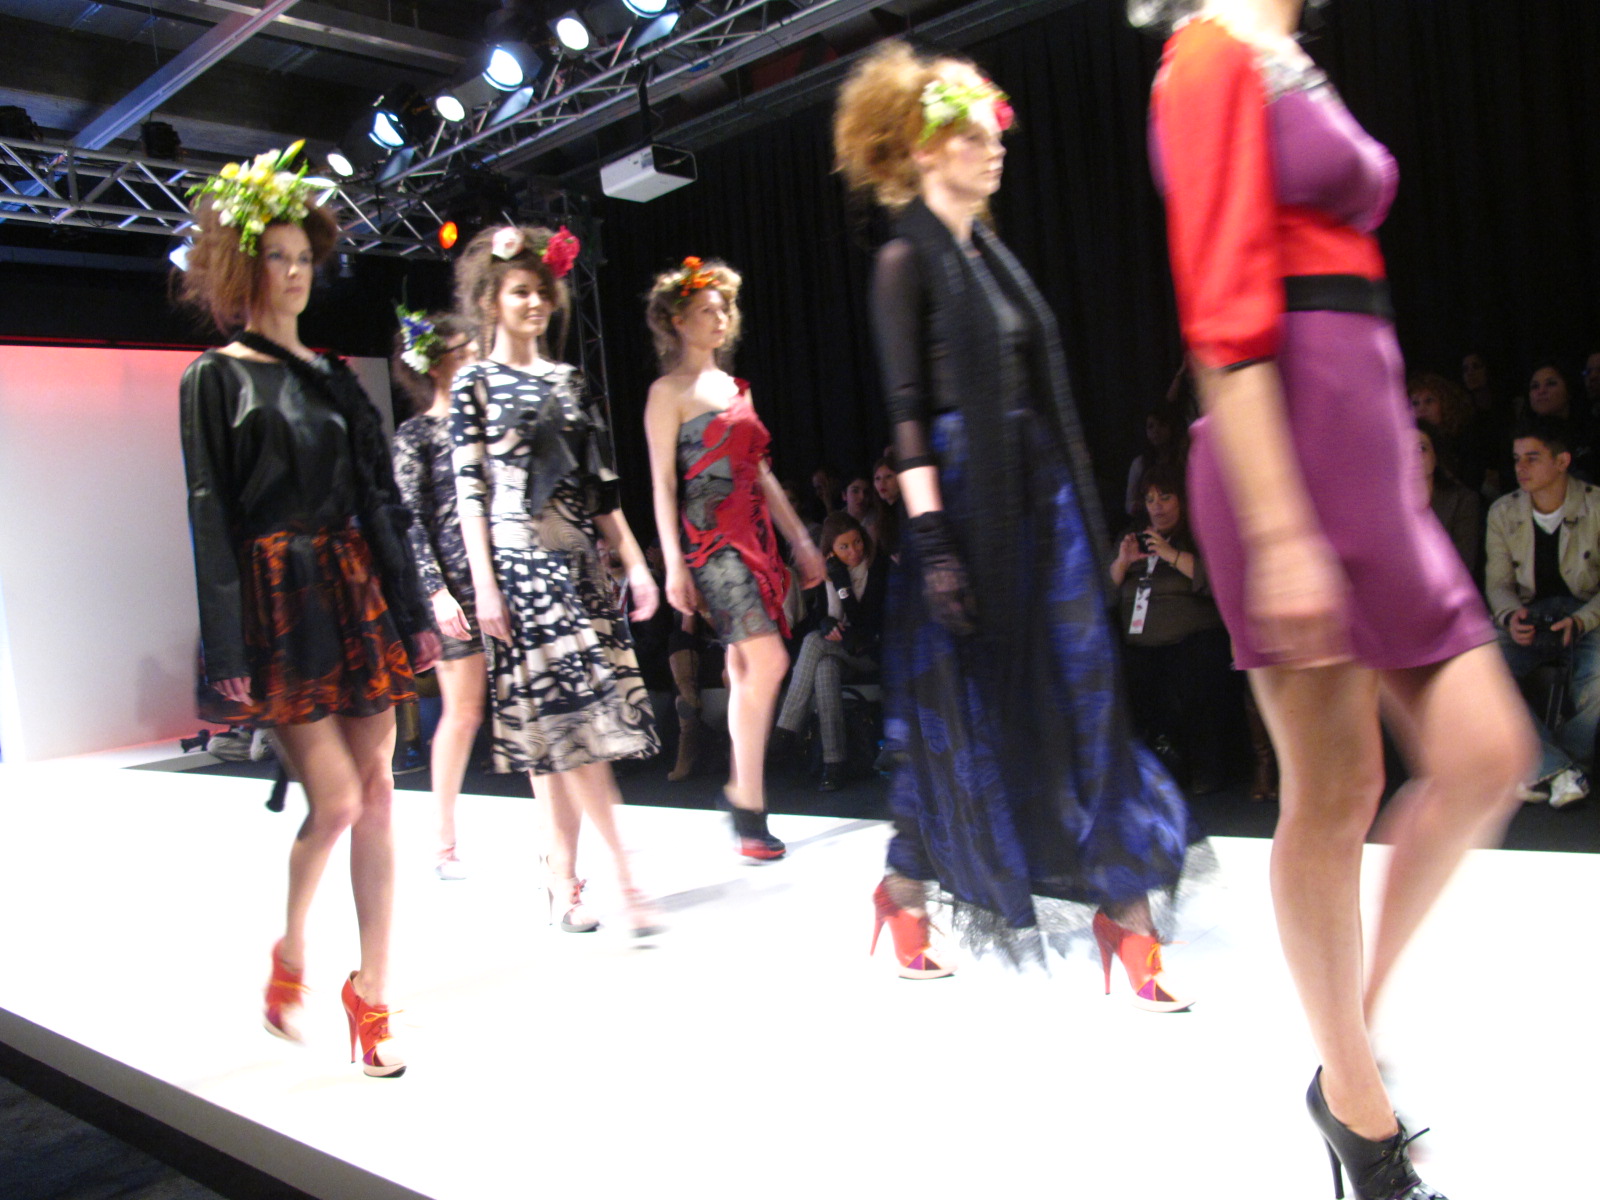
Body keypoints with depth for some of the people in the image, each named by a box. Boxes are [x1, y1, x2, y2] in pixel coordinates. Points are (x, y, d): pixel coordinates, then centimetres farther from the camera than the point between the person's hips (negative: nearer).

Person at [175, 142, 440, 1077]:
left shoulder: (333, 376, 16)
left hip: (356, 588, 5)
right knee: (337, 798, -9)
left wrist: (411, 609, 10)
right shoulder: (216, 379, 1)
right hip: (278, 598, -5)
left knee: (377, 790, 2)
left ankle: (373, 994, 11)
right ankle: (291, 952, 20)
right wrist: (230, 653, -12)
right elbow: (210, 518, -6)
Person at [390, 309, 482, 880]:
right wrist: (436, 591, -13)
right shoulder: (416, 434, 1)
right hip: (459, 581, -5)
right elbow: (413, 522, -4)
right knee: (463, 712, -2)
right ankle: (445, 843, 11)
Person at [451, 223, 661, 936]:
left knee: (567, 723, 4)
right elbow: (469, 491, -4)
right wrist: (484, 585, -12)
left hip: (579, 564, 5)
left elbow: (600, 485, 13)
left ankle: (562, 878, 12)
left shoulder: (567, 380, 15)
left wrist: (634, 561, 7)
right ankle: (624, 879, -10)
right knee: (565, 722, -9)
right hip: (521, 565, -5)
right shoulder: (474, 383, 2)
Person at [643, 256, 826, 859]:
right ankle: (747, 799, -8)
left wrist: (800, 538, 17)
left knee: (745, 670, 6)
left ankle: (743, 793, 15)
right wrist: (674, 565, -15)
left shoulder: (735, 387, 20)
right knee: (768, 660, -18)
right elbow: (662, 484, -7)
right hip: (708, 536, -7)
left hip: (753, 533, 7)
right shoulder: (669, 392, -1)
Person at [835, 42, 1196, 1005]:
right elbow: (908, 409, -13)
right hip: (968, 501, -7)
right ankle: (908, 889, 24)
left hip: (1041, 495, 7)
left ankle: (1123, 904, 10)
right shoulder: (907, 259, -6)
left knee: (1079, 697, 4)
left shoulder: (991, 250, 16)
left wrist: (1077, 509, 16)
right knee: (962, 709, 2)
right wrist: (931, 538, -20)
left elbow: (1036, 387, 17)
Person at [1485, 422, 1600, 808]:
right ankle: (1560, 771, -21)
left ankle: (1544, 770, -7)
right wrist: (1510, 616, -15)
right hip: (1528, 617, 3)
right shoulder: (1503, 512, 4)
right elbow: (1498, 582, 7)